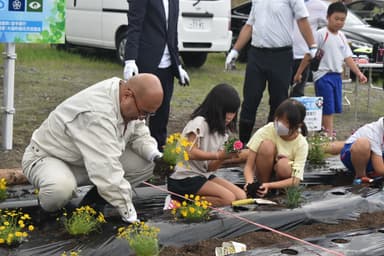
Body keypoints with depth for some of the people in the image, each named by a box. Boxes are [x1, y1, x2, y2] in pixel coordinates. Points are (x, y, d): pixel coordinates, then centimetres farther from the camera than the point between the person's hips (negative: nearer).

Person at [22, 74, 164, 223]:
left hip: (92, 158, 8)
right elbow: (108, 172, -41)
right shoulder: (96, 115, -39)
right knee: (61, 189, -42)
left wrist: (154, 154, -18)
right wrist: (129, 215, -37)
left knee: (145, 164, -11)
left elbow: (140, 135, 5)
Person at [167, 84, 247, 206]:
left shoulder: (223, 131, 13)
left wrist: (226, 156, -15)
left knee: (241, 196, -6)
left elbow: (211, 167, 4)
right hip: (184, 178, -9)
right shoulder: (199, 123, -11)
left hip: (204, 175, 9)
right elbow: (190, 153, -22)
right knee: (228, 198, -21)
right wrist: (219, 155, -29)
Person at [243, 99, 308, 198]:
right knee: (267, 145, -29)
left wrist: (269, 185, -42)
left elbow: (296, 180, -27)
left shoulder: (301, 144, -22)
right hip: (264, 172, 0)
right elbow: (249, 166, -21)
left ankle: (280, 190, -3)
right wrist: (250, 182, -43)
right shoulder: (265, 132, -23)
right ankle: (261, 188, -13)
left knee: (283, 164, -36)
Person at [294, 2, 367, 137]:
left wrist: (358, 73, 1)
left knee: (334, 108, 9)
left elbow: (348, 57, 11)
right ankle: (329, 135, -6)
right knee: (328, 108, -8)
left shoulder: (342, 37, 11)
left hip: (337, 75, 7)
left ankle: (324, 131, 19)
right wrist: (299, 73, -7)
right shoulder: (321, 34, -10)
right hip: (323, 75, -7)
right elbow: (309, 55, -8)